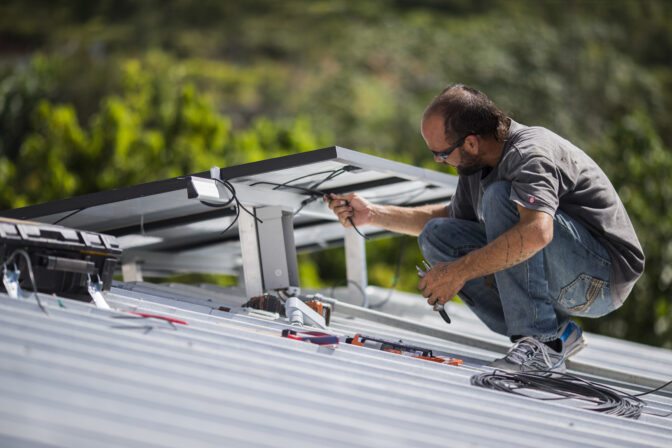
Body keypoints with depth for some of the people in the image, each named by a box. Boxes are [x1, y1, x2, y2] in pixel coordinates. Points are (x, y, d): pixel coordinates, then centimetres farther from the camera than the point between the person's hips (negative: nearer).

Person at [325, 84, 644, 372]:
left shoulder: (530, 153, -22)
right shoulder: (476, 166, 6)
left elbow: (536, 232, -41)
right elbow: (451, 216, 27)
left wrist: (459, 273, -34)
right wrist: (373, 214, 18)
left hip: (607, 275, -9)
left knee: (499, 196, -27)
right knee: (437, 236, 2)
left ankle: (542, 344, -27)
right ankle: (558, 333, -2)